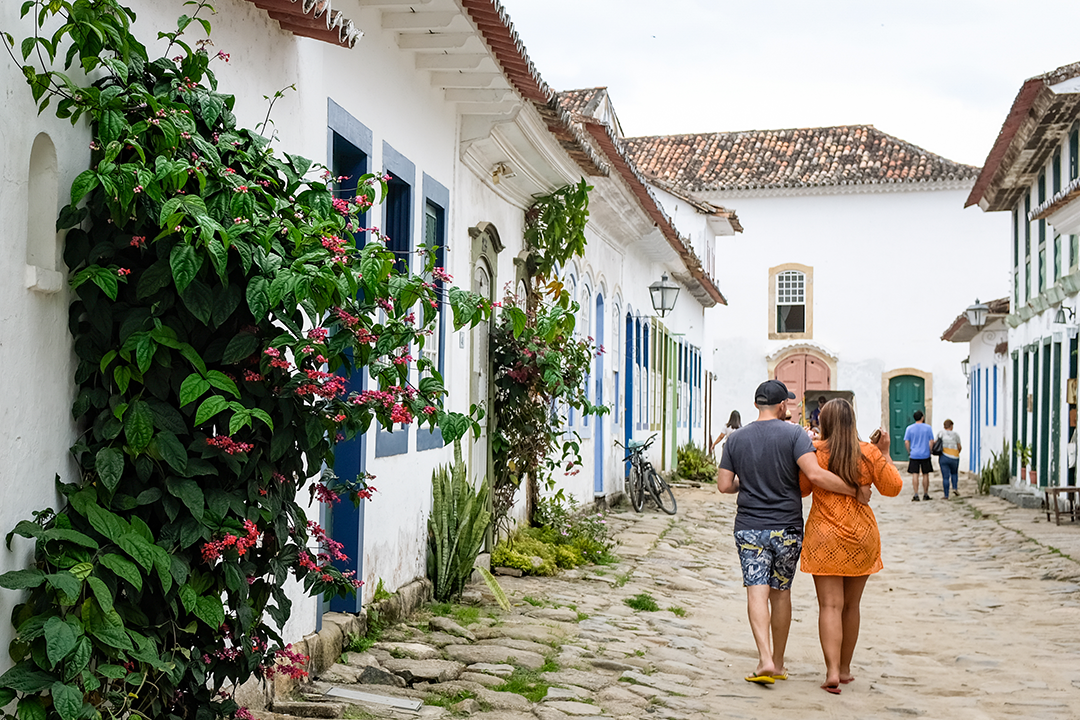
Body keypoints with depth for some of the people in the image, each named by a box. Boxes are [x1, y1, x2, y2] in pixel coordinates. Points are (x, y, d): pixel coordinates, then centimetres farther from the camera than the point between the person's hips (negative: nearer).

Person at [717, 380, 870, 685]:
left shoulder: (735, 439, 2)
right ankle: (778, 663, 21)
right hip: (787, 528, -1)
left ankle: (765, 659, -21)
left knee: (757, 592, -4)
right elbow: (816, 475, -20)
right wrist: (856, 490, -13)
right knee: (781, 593, 11)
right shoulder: (794, 435, -7)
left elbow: (724, 485, 0)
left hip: (749, 528, 1)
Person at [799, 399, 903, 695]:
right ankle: (845, 668, 25)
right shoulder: (870, 454, -3)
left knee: (830, 605, -3)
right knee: (851, 605, 15)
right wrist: (885, 453, 13)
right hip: (861, 537, 2)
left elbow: (801, 488, 5)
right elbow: (893, 487, 5)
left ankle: (832, 671, -16)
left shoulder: (814, 452, -8)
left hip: (824, 536, -2)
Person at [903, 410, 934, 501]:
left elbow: (906, 442, -3)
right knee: (925, 474, 10)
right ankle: (925, 495, 17)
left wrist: (909, 452, 8)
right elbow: (931, 442, -2)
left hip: (914, 455, 0)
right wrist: (930, 452, 8)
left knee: (915, 475, 0)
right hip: (925, 455, 0)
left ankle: (916, 495, -5)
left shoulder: (910, 428, -1)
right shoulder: (928, 428, -1)